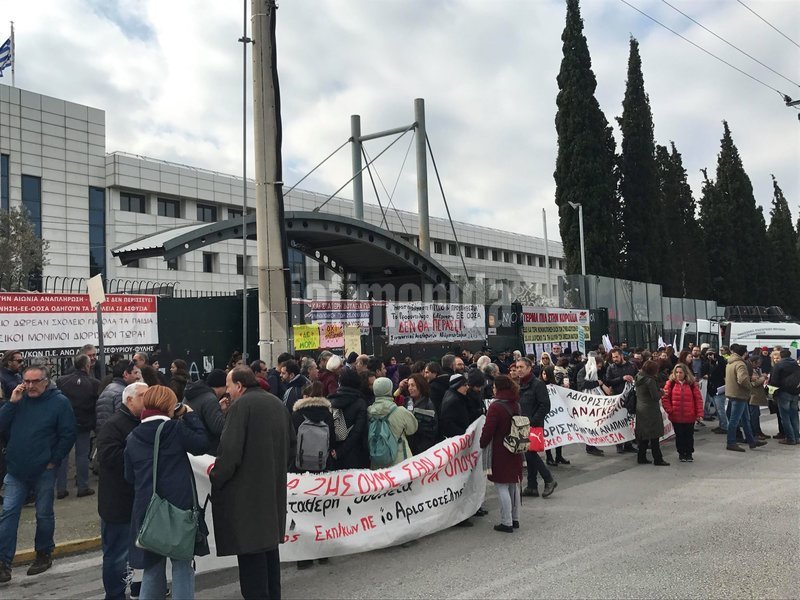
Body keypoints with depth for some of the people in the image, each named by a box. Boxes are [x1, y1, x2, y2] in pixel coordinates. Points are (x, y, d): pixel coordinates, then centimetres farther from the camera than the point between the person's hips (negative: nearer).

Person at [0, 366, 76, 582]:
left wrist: (54, 460, -10)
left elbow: (68, 435, -9)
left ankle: (44, 555, 27)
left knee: (44, 514, 10)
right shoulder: (18, 399, 4)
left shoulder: (59, 402, -9)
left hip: (44, 471, -3)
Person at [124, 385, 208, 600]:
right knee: (182, 564, 7)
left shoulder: (133, 438, 5)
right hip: (178, 506, -4)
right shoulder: (176, 429, -9)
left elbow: (130, 477, 12)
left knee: (152, 566, 16)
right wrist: (190, 415, 7)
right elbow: (202, 444, 2)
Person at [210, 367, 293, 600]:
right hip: (274, 486, 8)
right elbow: (291, 442, 18)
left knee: (250, 547, -3)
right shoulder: (277, 403, 11)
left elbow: (230, 449, -20)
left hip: (247, 488, -8)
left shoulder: (241, 404, -14)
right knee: (268, 541, 17)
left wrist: (216, 477, -7)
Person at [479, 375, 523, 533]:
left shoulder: (496, 407, -17)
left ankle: (507, 523, 0)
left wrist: (482, 445, -3)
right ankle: (515, 519, 24)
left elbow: (488, 431, -17)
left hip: (500, 452, -8)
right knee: (514, 485, 15)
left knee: (502, 486, -2)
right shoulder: (516, 405, 7)